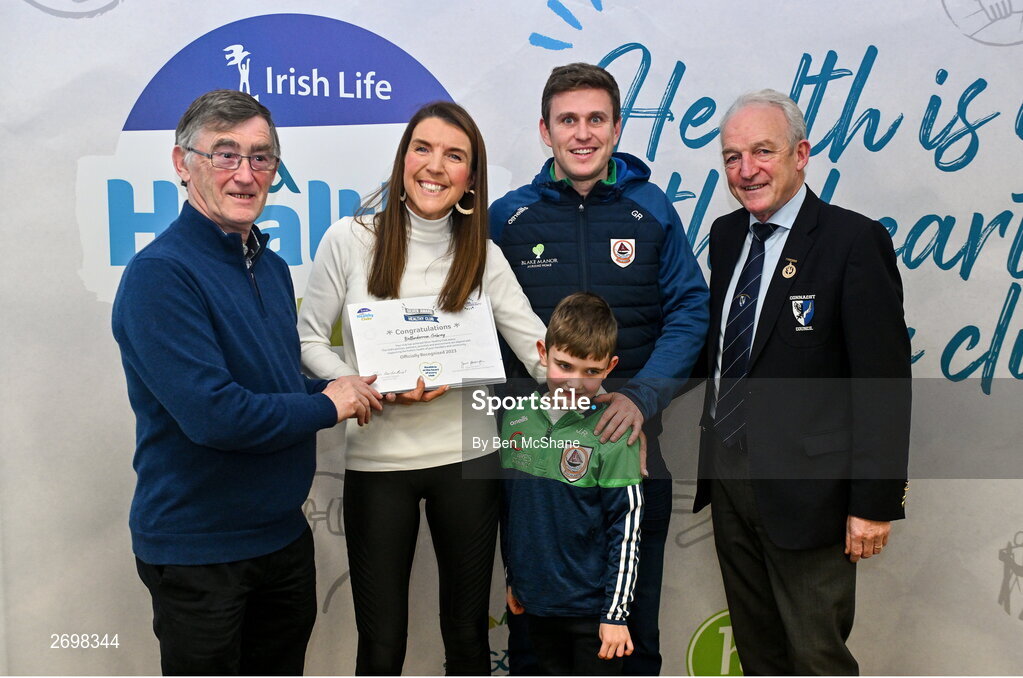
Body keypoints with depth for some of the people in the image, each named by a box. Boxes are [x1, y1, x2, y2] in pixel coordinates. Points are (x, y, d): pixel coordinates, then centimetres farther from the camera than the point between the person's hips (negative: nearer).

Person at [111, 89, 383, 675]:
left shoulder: (273, 268, 7)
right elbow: (213, 414, -28)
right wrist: (327, 405, -14)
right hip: (198, 552, -7)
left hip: (285, 533, 8)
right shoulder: (160, 274, -19)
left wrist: (350, 393, -2)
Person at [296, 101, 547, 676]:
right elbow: (309, 339, -1)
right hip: (377, 460, -1)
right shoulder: (350, 240, -4)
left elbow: (541, 348, -3)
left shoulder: (484, 257, 2)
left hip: (466, 458, 2)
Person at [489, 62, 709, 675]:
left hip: (630, 440, 0)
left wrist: (642, 395, -15)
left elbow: (690, 310, -1)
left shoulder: (651, 208, 3)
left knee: (634, 623, 14)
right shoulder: (507, 216, 3)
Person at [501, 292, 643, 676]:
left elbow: (627, 529, -13)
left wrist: (616, 612, -11)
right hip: (536, 601, 5)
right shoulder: (517, 418, -2)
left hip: (592, 606, -4)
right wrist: (511, 577, 14)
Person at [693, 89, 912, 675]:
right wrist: (714, 449, 9)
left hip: (806, 484, -6)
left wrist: (874, 502, -16)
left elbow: (884, 381, -15)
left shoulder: (855, 241, -13)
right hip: (728, 471, 7)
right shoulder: (726, 236, 8)